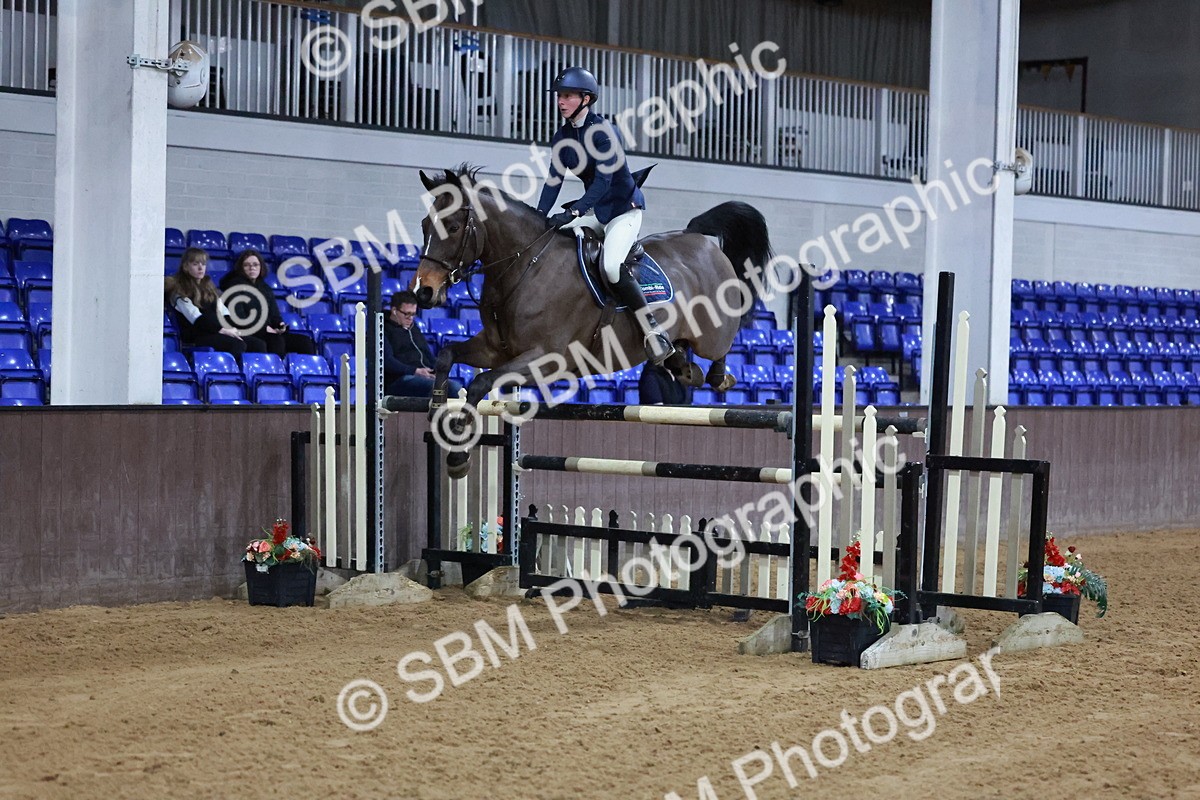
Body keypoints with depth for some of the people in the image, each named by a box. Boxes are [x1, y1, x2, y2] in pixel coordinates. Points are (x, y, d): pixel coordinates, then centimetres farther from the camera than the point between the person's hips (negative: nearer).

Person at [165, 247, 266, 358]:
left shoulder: (208, 285, 25)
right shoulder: (179, 290, 1)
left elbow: (223, 311, 18)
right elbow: (196, 318, -12)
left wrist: (230, 328, -4)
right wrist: (223, 330, -20)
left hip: (217, 333, 7)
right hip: (197, 336, -7)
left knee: (259, 345, -16)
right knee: (238, 345, -34)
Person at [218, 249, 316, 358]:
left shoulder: (266, 289, 23)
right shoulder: (235, 286, 2)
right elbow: (238, 317, -10)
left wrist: (281, 325, -6)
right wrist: (263, 327, -17)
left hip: (268, 333, 7)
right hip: (247, 335, -7)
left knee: (305, 342, -14)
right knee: (277, 341, -36)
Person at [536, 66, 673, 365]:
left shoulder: (602, 131, -19)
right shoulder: (561, 138, 4)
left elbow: (603, 179, -27)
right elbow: (554, 180, 2)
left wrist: (574, 212, -36)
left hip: (625, 208, -8)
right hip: (595, 211, 8)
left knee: (611, 265, -29)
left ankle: (654, 332, -23)